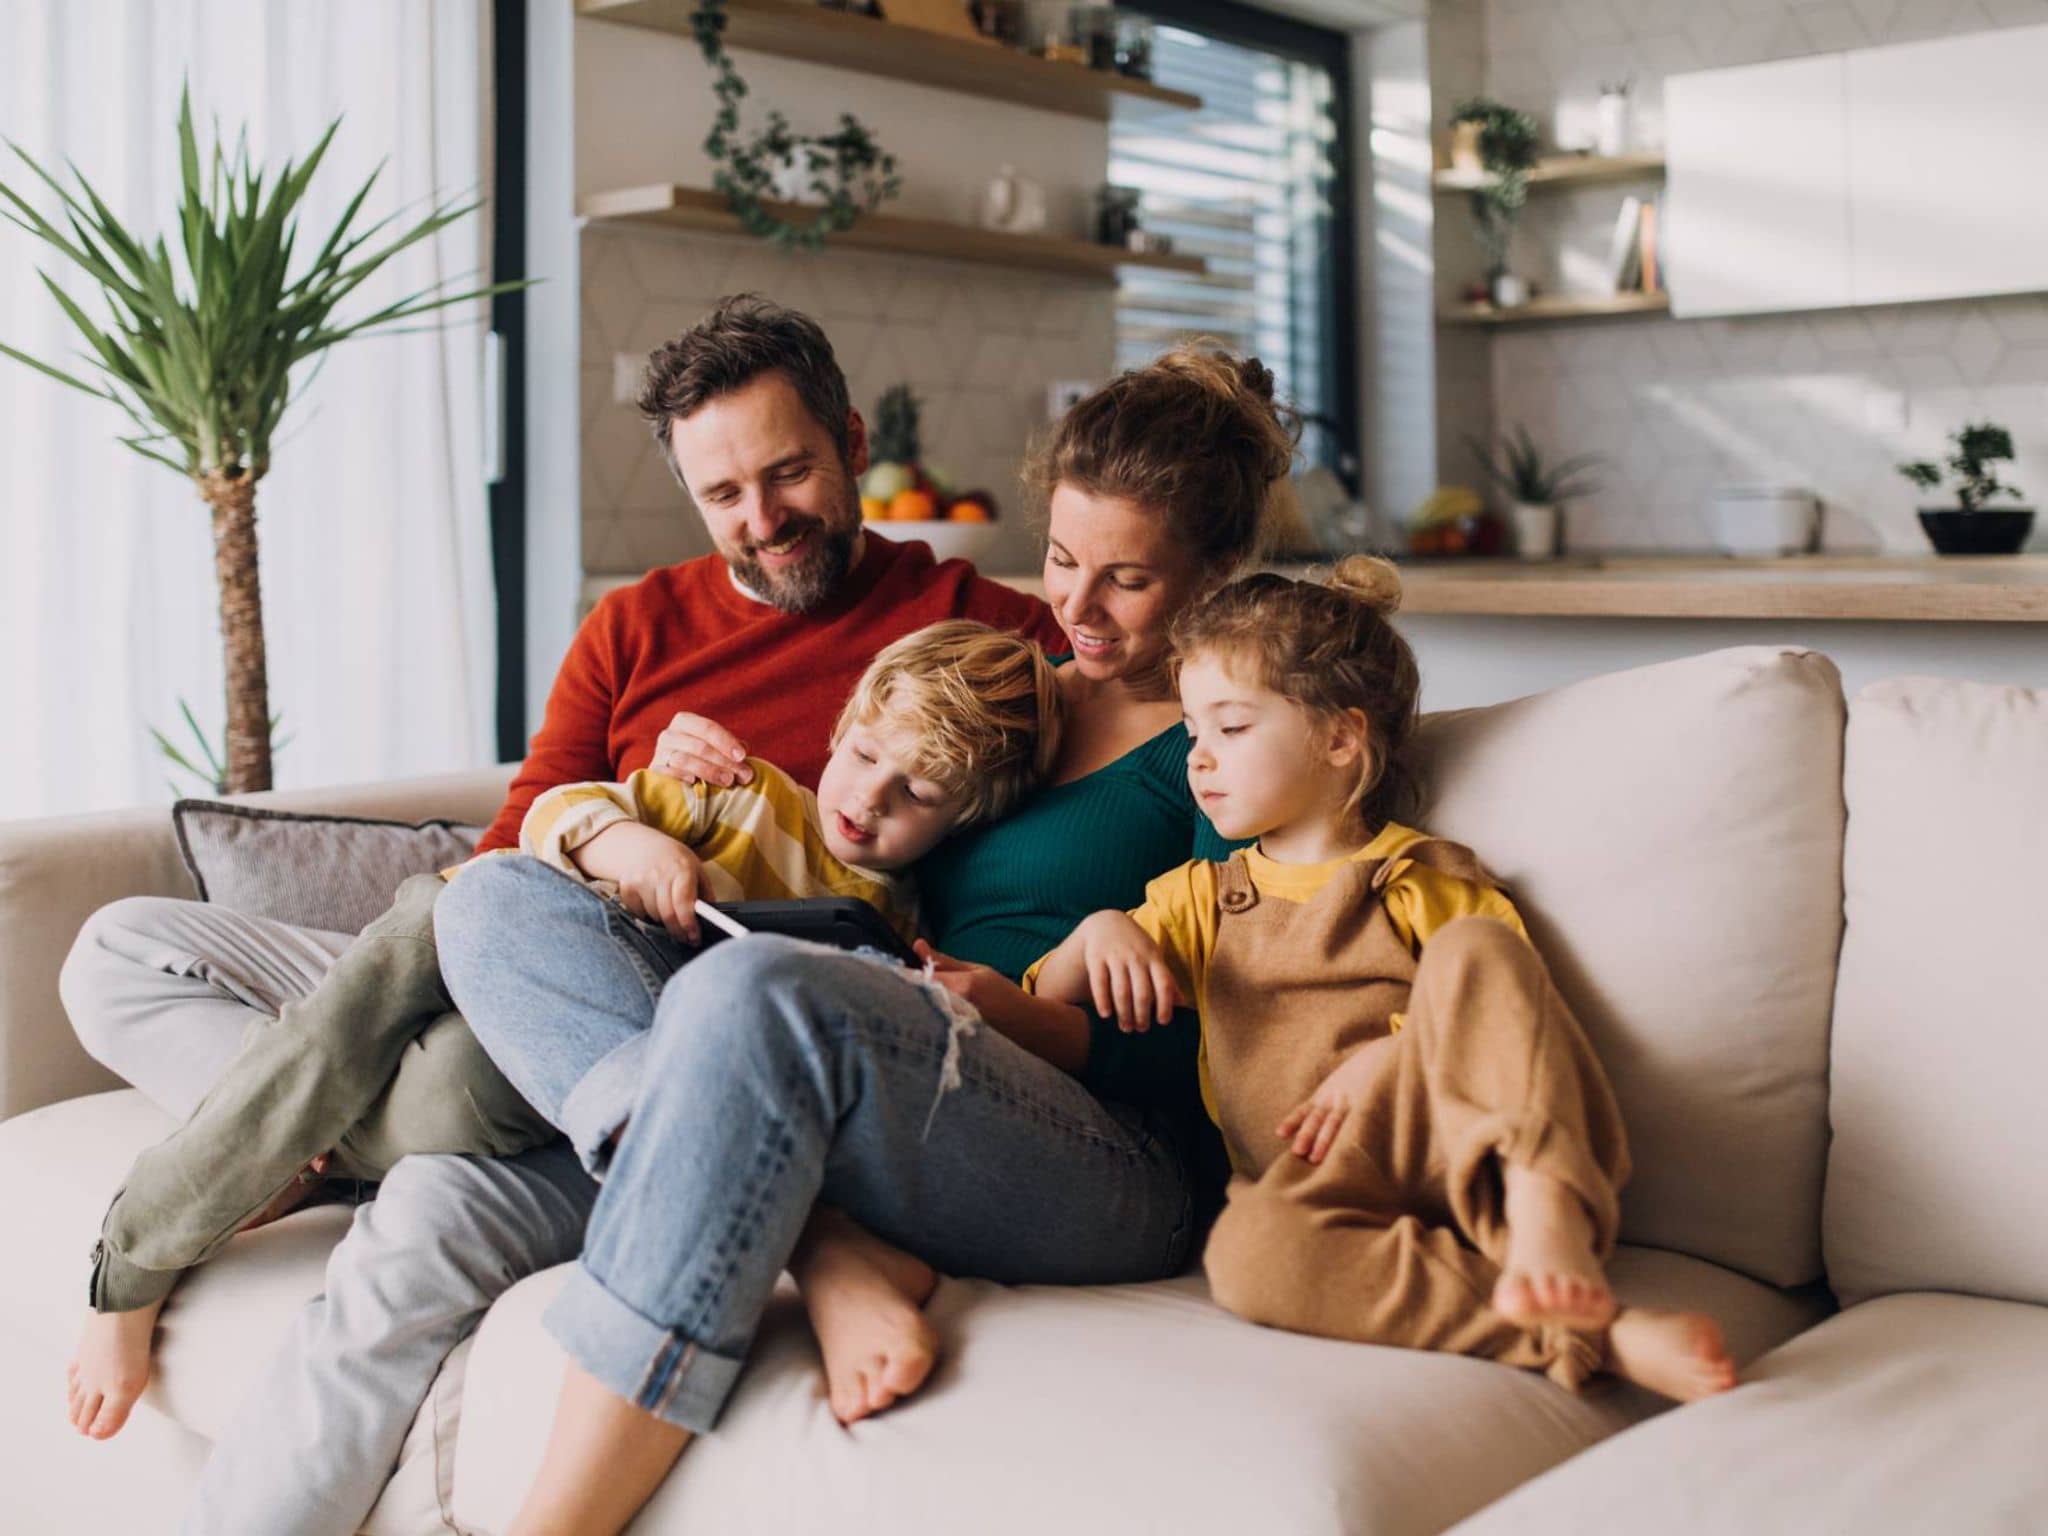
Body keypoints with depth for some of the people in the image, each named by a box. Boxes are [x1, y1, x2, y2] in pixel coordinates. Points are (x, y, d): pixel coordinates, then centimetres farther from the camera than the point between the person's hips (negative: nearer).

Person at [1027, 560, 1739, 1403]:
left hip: (1468, 1147, -1)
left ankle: (1545, 1214, -43)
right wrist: (1096, 934, 1)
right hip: (1316, 1182, 1)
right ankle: (1591, 1335, -42)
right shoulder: (1197, 897, 27)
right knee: (1247, 1253, -37)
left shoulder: (1432, 883, 16)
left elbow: (1513, 1025, 6)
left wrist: (1388, 1056, -12)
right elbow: (1042, 1014, 23)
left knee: (1473, 947, -26)